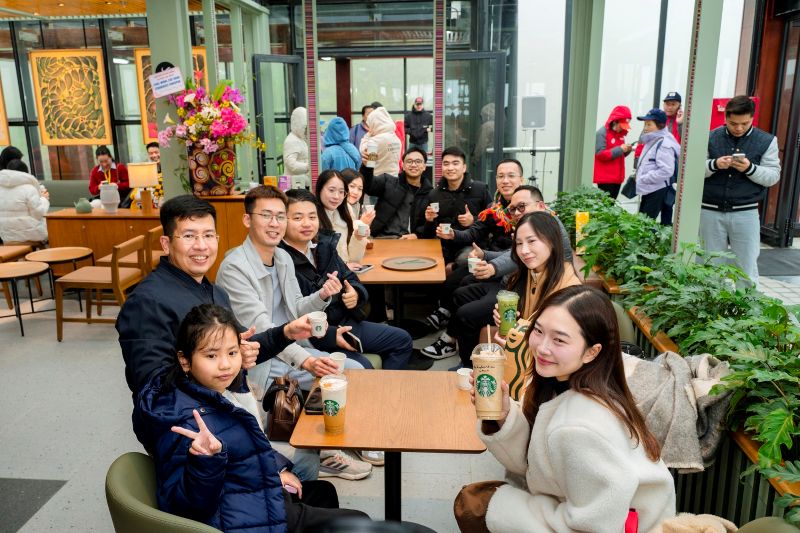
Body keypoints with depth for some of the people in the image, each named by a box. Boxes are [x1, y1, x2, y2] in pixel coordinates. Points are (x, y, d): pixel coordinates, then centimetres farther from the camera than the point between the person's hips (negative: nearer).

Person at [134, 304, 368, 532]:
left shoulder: (225, 388, -4)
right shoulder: (186, 422, -32)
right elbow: (184, 504, -30)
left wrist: (276, 469, 12)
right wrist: (207, 459, -46)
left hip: (260, 491, 9)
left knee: (323, 491, 35)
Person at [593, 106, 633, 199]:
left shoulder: (620, 134, 14)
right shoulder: (602, 133, -10)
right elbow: (600, 154, -17)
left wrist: (626, 151, 0)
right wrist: (620, 149, -19)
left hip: (617, 177, 8)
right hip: (605, 178, -8)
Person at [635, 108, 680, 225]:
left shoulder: (664, 144, -17)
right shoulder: (652, 141, 14)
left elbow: (666, 171, -25)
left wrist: (643, 179, -19)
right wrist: (639, 174, 9)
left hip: (658, 192, -10)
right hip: (648, 190, 10)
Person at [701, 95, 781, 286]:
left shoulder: (767, 141, 4)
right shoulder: (711, 138, 3)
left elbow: (773, 176, 1)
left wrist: (750, 168, -18)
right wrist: (714, 164, -18)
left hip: (745, 213, -1)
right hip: (711, 211, 1)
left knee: (747, 266, -1)